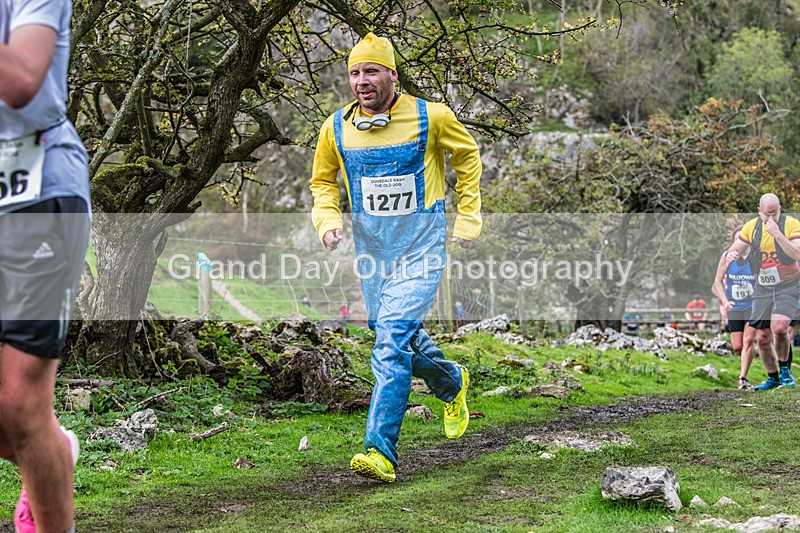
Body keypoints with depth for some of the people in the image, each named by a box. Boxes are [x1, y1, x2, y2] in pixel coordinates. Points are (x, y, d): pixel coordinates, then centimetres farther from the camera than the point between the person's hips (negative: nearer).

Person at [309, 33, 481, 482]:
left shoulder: (431, 117, -9)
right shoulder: (336, 128, -2)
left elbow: (467, 155, 10)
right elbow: (324, 180, 15)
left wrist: (468, 218, 7)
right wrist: (328, 219, -4)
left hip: (422, 242, -5)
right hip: (370, 243, 5)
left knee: (393, 334, -19)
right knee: (391, 332, 16)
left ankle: (381, 450, -19)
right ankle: (452, 383, 47)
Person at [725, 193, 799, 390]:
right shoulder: (751, 226, 2)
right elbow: (735, 250, 9)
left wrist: (777, 234, -29)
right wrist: (731, 254, -15)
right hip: (763, 288, 4)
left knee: (779, 328, -25)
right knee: (761, 337, 2)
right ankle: (773, 378, 22)